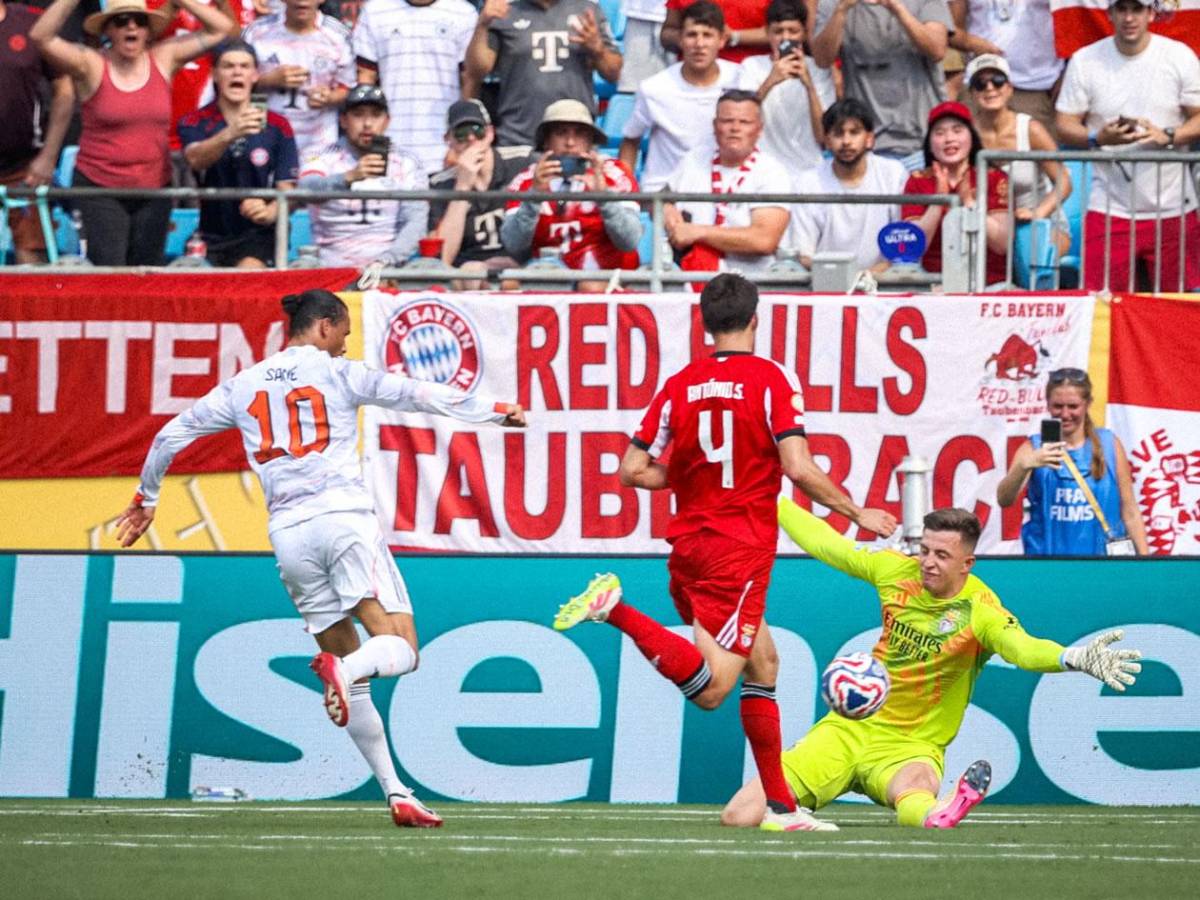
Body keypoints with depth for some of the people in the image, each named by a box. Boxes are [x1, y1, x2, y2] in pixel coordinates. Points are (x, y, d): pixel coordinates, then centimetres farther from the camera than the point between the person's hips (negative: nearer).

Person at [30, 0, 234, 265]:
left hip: (154, 190, 3)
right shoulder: (91, 65, -6)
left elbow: (220, 28, 5)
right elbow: (41, 36, -18)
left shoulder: (164, 59, 4)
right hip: (99, 188, -3)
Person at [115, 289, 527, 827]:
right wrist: (493, 411, 5)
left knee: (355, 682, 10)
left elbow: (172, 435, 21)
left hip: (288, 534, 5)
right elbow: (416, 396, -1)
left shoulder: (243, 386, 16)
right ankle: (341, 668, -45)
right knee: (401, 649, -12)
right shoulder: (335, 374, 4)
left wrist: (146, 498, 35)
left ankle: (396, 793, 5)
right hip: (343, 516, -5)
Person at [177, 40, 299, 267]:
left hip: (258, 237, -1)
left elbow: (287, 189, 2)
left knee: (250, 271, -31)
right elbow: (196, 159, -19)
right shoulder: (195, 123, 4)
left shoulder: (277, 126, 6)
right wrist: (230, 134, -40)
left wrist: (270, 212, -24)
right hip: (210, 238, 1)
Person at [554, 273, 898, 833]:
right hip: (742, 550, -7)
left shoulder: (679, 386, 7)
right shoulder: (772, 379, -7)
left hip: (687, 545, 7)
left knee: (763, 661, 18)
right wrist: (858, 514, -3)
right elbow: (798, 468, -15)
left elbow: (633, 470, 5)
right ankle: (617, 611, -28)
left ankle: (781, 806, 14)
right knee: (711, 689, -13)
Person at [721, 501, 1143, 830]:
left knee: (913, 791, -44)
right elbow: (825, 543, 16)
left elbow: (1022, 647, -37)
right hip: (849, 729, 5)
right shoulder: (896, 572, -2)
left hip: (910, 746, -5)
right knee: (739, 817, -16)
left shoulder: (980, 611, -16)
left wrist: (1073, 659, -58)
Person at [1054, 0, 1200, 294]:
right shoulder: (1084, 61, 4)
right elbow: (1065, 127, 3)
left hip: (1172, 210, 0)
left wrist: (1167, 136, -16)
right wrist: (1099, 138, -18)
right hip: (1109, 210, 0)